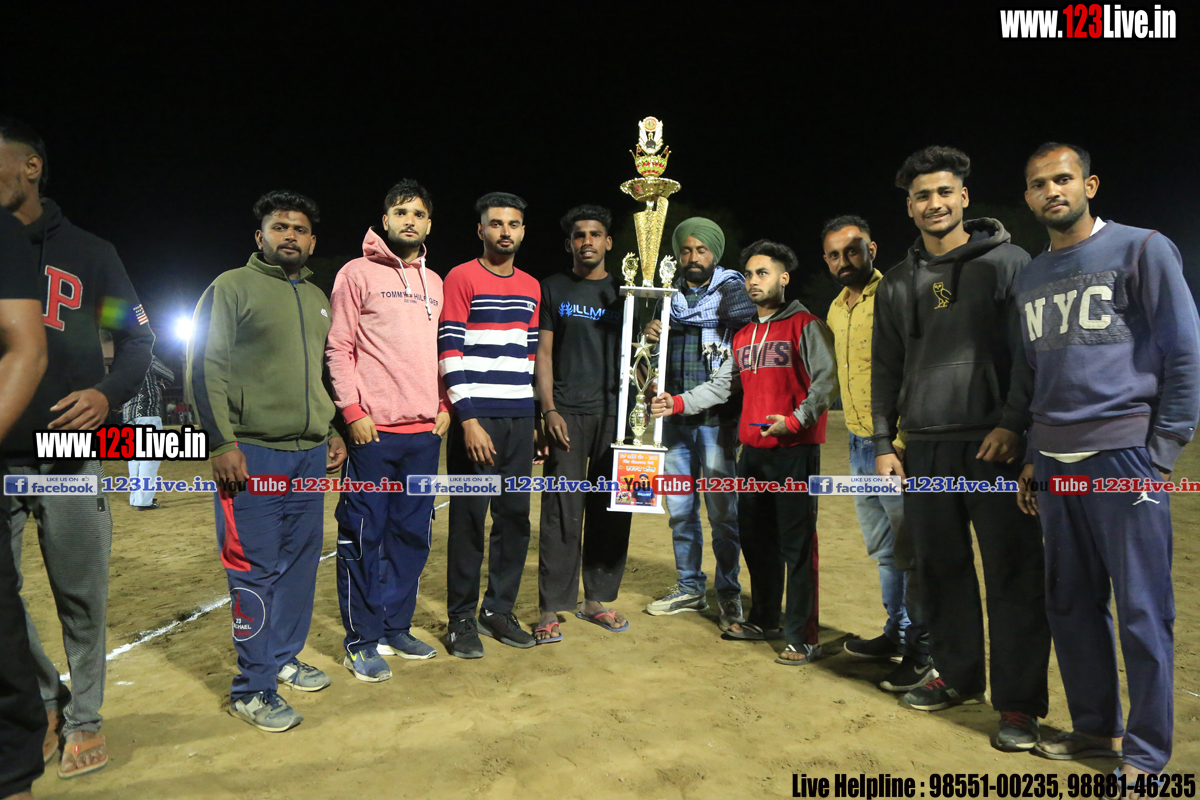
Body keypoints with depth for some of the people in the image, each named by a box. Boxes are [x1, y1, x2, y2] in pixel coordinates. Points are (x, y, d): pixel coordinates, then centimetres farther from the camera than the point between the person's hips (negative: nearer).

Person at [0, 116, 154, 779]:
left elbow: (137, 338, 7)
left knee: (81, 600, 6)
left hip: (70, 457, -2)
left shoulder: (88, 252, 6)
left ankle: (83, 718, 24)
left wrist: (109, 393, -12)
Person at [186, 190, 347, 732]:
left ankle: (284, 659, 28)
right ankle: (252, 689, 9)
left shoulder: (318, 300, 18)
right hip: (251, 454, -6)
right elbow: (205, 368, -7)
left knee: (300, 561, 12)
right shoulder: (232, 287, -2)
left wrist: (331, 431, 17)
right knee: (254, 569, -2)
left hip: (309, 454, 6)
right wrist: (222, 443, -14)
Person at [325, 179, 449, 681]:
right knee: (364, 535, 1)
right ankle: (362, 640, 13)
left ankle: (396, 627, 25)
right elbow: (339, 347, -5)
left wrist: (444, 405, 8)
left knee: (412, 535, 11)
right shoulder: (358, 274, 0)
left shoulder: (435, 283, 16)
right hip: (374, 430, -5)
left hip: (425, 431, 6)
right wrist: (354, 411, -12)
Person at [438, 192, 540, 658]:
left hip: (519, 419, 6)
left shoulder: (531, 287, 16)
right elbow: (450, 351, -9)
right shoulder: (461, 279, -2)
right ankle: (461, 620, 12)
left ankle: (499, 611, 21)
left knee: (514, 518, 8)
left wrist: (532, 417, 15)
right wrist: (469, 419, -15)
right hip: (475, 417, -5)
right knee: (469, 520, -1)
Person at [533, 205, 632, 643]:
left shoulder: (623, 291, 14)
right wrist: (549, 410, -7)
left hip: (615, 413, 3)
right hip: (567, 413, -2)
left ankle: (596, 598, 19)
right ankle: (551, 609, 4)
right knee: (562, 511, -4)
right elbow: (543, 354, 4)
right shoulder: (553, 289, 9)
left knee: (611, 510, 6)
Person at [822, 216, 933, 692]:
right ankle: (897, 632, 32)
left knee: (909, 549, 0)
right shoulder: (836, 309, 14)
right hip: (858, 444, 8)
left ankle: (922, 652, 12)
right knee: (883, 548, 18)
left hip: (895, 444, -8)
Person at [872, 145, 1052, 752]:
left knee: (1014, 575, -2)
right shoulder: (897, 284, 14)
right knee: (940, 568, 10)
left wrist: (1013, 423, -15)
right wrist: (883, 442, 8)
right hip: (926, 450, 4)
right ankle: (958, 675, 26)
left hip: (996, 445, -4)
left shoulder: (1007, 263, 3)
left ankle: (1019, 702, 9)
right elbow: (885, 369, 15)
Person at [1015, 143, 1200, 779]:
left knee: (1142, 613, 0)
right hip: (1056, 463, 6)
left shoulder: (1141, 249, 1)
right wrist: (1033, 458, 14)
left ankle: (1145, 756, 13)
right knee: (1070, 605, 10)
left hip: (1123, 455, -5)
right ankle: (1096, 727, 25)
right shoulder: (1029, 277, 16)